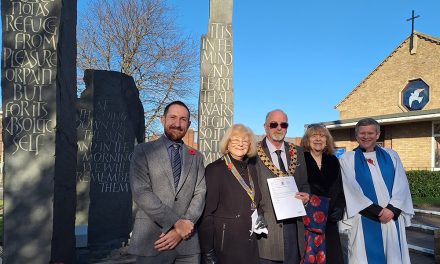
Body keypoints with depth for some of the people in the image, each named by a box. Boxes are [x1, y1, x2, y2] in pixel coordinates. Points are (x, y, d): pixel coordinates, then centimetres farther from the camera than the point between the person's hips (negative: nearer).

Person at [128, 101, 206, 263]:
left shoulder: (196, 157, 11)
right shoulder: (143, 151, 1)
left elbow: (200, 194, 3)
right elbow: (141, 192, -10)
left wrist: (182, 228, -11)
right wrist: (176, 223, -14)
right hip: (151, 241, -2)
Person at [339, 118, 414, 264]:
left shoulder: (391, 156, 11)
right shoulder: (347, 159, 2)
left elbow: (402, 185, 3)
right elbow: (352, 189, -7)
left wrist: (392, 209, -11)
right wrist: (377, 211, -12)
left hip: (392, 216, 3)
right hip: (365, 219, -3)